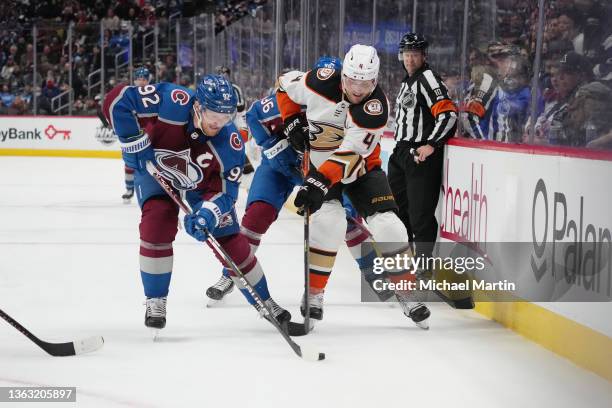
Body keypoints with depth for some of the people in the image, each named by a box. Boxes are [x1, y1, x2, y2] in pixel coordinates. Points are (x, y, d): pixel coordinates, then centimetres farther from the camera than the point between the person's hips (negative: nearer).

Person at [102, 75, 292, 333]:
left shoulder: (231, 144, -32)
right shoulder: (172, 102, -38)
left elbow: (224, 191, -24)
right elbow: (117, 100, -34)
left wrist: (207, 215, -42)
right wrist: (135, 144, -31)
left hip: (203, 183, 1)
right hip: (155, 168, -1)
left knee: (231, 242, -2)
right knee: (157, 222, -24)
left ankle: (265, 303, 19)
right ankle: (155, 300, -7)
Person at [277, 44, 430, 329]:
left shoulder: (376, 107, -27)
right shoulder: (322, 82, -22)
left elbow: (351, 154, -35)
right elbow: (286, 84, 0)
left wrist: (320, 181, -45)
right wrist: (293, 122, -10)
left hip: (361, 167, 0)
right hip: (318, 162, 0)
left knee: (387, 226, -10)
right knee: (329, 221, -23)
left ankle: (406, 294, 9)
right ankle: (313, 294, -9)